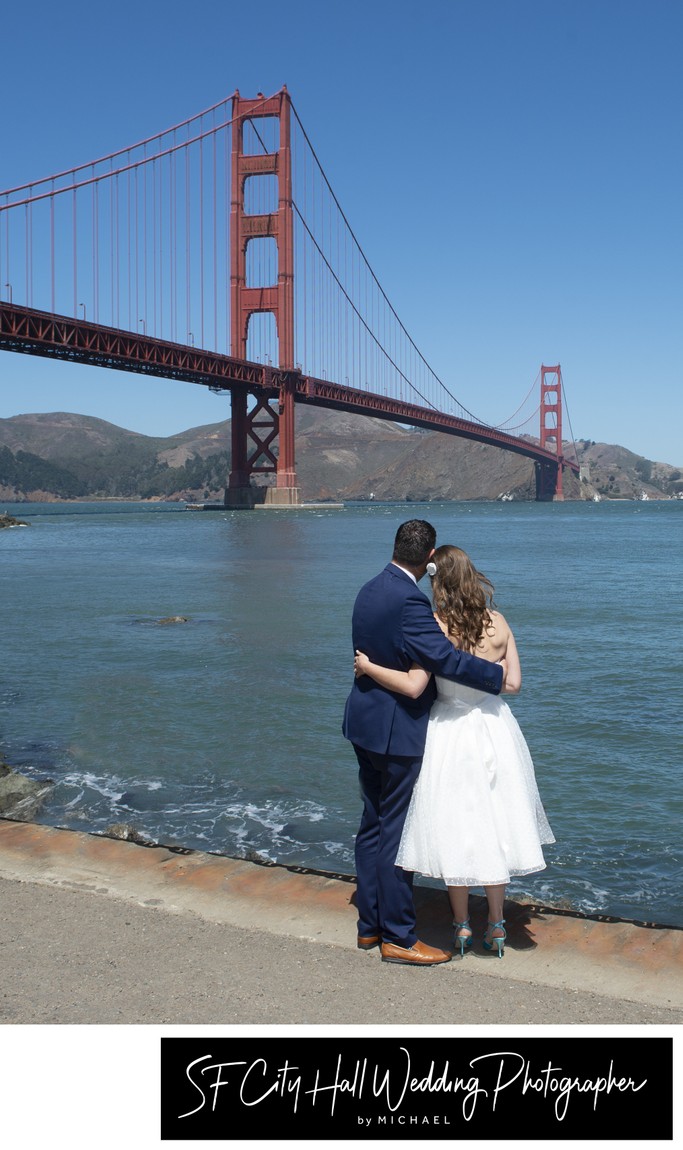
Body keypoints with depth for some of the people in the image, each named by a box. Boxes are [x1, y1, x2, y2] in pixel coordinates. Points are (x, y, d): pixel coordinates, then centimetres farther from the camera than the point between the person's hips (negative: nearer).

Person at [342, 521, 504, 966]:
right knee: (396, 833, 0)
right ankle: (397, 937, 9)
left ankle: (370, 925, 27)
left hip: (367, 725, 9)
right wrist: (498, 676, -15)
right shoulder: (409, 601, -23)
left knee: (373, 825, 17)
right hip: (398, 731, -9)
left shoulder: (370, 590, 6)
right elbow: (444, 657, -25)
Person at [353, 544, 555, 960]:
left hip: (451, 735, -3)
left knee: (455, 830, 9)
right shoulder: (499, 623, -5)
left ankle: (462, 927, 20)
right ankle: (496, 926, 23)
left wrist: (367, 667, -10)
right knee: (495, 824, 14)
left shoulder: (436, 627, -16)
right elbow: (514, 683, -2)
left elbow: (414, 687, -22)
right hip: (495, 728, 4)